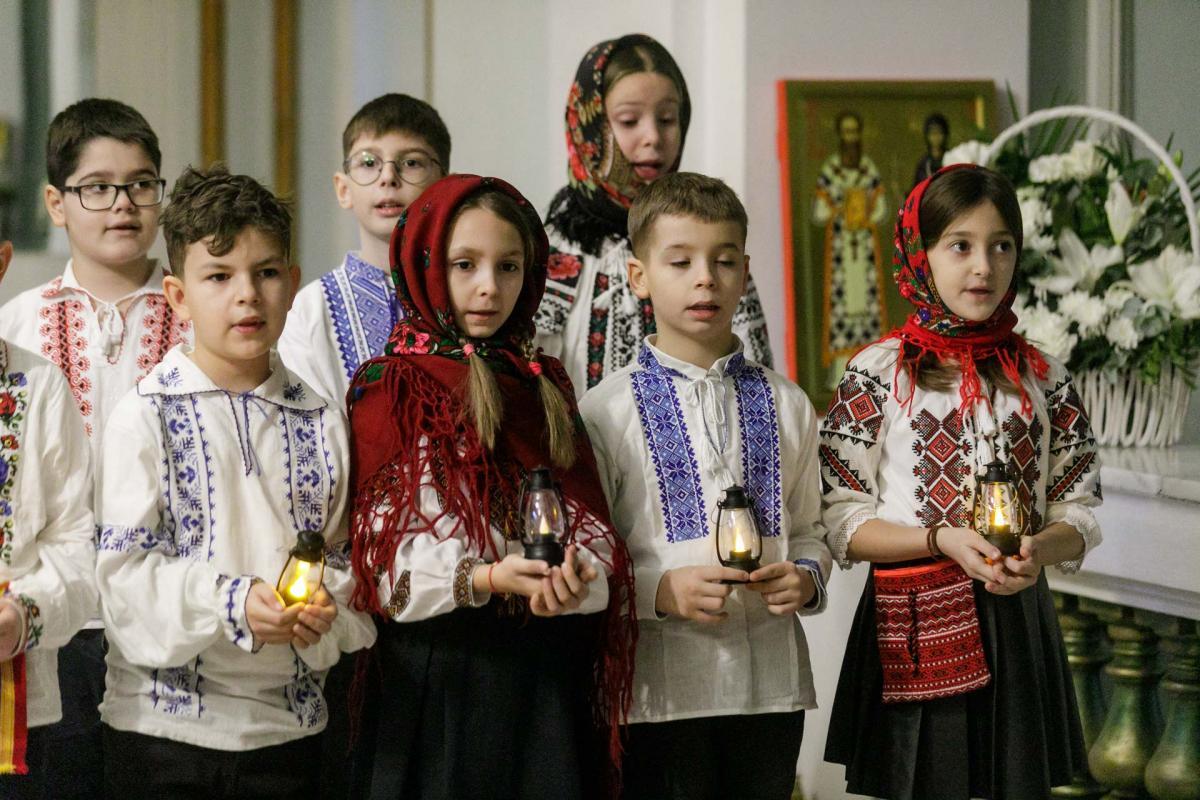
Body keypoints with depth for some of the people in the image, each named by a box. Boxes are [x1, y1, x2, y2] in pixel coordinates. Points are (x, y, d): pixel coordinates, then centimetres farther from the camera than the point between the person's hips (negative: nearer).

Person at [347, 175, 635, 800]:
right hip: (443, 671, -4)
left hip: (549, 673, 4)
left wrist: (573, 577, -17)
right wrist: (485, 579, -24)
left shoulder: (544, 387, 14)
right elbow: (382, 553, -9)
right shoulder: (391, 390, 0)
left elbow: (591, 526, 5)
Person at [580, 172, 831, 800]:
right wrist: (660, 591, -18)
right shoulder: (605, 411, -2)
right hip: (661, 688, -3)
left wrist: (806, 579, -4)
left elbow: (809, 528, 16)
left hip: (772, 684, 3)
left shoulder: (785, 406, 10)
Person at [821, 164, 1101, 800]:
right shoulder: (878, 375, -3)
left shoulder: (1044, 379, 6)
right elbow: (841, 522, -5)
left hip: (1017, 621, 3)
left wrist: (1040, 548, -14)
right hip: (914, 626, -3)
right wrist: (942, 539, -19)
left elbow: (1079, 513, 8)